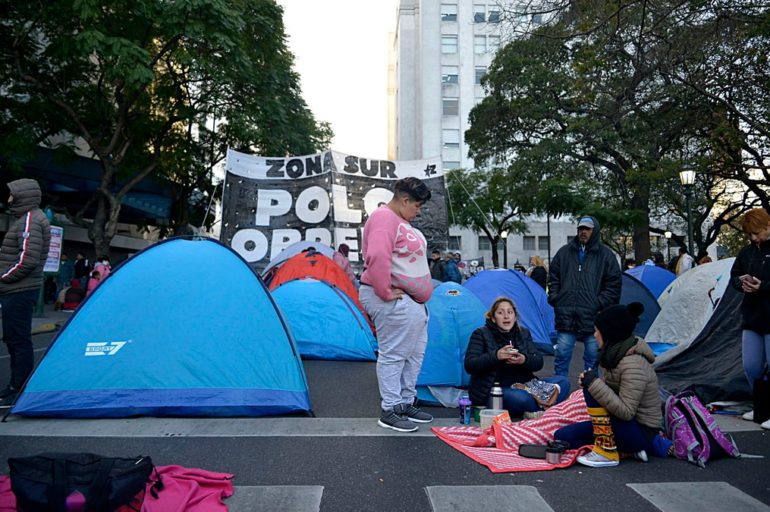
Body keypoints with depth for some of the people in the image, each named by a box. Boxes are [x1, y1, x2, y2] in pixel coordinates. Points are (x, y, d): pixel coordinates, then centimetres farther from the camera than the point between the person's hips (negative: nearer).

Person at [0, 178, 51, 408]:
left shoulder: (30, 220, -14)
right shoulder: (26, 218, 18)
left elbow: (28, 259, -23)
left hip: (19, 292, -11)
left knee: (19, 340, -4)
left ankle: (19, 391, 4)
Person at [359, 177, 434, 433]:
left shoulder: (401, 221, 19)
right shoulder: (384, 218, -15)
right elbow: (377, 258, -28)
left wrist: (421, 295, 20)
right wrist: (385, 292, -22)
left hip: (414, 301, 11)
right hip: (395, 302, -11)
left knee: (414, 354, 15)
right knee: (393, 354, -3)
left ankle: (405, 403, 27)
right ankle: (389, 411, 8)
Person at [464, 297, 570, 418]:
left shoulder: (523, 333, 12)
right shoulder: (481, 334, -3)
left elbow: (538, 362, 5)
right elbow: (469, 365, -13)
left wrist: (524, 360, -19)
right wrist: (495, 356, -28)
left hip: (523, 386, 6)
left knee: (563, 382, -8)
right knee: (521, 398, -36)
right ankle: (543, 409, -8)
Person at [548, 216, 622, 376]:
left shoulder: (606, 256, 4)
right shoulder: (564, 252, 10)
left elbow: (613, 285, 3)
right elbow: (553, 279, 15)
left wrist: (599, 304, -6)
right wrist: (555, 299, 5)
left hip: (592, 316, -1)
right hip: (566, 315, 1)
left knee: (592, 357, 8)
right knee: (562, 355, 3)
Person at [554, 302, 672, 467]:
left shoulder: (633, 364, -26)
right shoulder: (616, 354, 1)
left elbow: (626, 412, -28)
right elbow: (611, 391, 12)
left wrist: (594, 384, -30)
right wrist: (589, 381, -7)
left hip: (641, 433, -9)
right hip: (628, 425, 9)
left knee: (592, 390, -25)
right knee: (563, 436, 1)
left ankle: (607, 451, -14)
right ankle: (632, 450, 3)